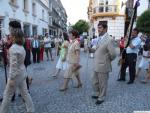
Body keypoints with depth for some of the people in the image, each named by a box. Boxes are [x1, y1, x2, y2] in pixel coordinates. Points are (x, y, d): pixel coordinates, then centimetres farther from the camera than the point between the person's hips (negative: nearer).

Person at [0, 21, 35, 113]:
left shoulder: (13, 48, -21)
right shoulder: (21, 47, 5)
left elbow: (14, 65, -23)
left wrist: (11, 79, -18)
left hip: (17, 74, -8)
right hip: (22, 73, 8)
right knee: (25, 93, 17)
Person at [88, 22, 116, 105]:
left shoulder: (109, 40, -21)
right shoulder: (99, 38, 6)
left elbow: (113, 54, -23)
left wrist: (108, 60, -6)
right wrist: (90, 49, -1)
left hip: (103, 65, -8)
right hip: (96, 65, 8)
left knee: (102, 83, 12)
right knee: (95, 82, 22)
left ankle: (101, 98, 34)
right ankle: (97, 94, 46)